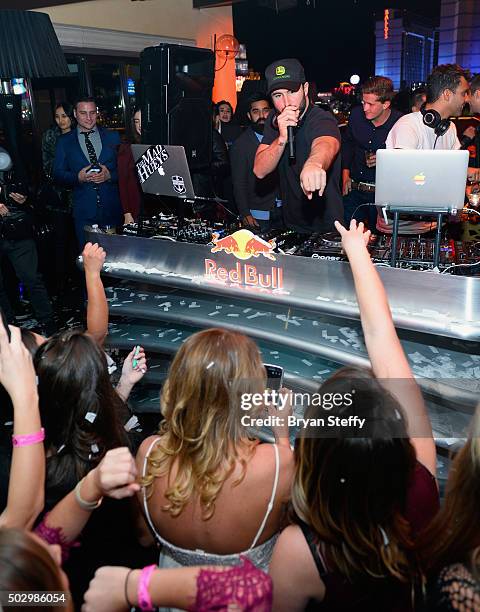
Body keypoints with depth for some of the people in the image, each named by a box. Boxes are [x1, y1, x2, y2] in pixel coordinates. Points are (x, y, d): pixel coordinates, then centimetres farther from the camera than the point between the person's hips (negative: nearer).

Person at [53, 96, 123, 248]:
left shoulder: (113, 137, 8)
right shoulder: (64, 141, 7)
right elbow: (58, 174, 4)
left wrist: (109, 175, -14)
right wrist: (78, 177, -14)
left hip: (112, 208, 1)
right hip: (84, 212, -1)